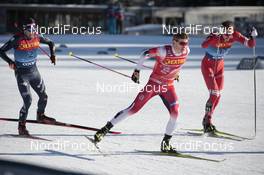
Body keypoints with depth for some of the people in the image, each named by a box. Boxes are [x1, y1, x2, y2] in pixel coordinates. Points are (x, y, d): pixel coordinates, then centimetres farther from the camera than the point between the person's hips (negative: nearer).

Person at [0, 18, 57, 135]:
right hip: (21, 73, -5)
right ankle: (21, 125, 1)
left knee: (43, 97, 13)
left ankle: (40, 116, 42)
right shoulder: (17, 39, -19)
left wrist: (52, 54, -2)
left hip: (34, 71, 5)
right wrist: (10, 62, -31)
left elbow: (50, 43, 13)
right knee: (28, 100, -14)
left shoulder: (37, 37, -5)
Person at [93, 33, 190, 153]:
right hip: (154, 83, -4)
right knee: (133, 109, -7)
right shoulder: (164, 51, -25)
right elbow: (145, 54, -15)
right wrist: (137, 71, -12)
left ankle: (165, 143, 2)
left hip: (168, 86, 4)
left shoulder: (186, 51, -9)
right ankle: (105, 129, 2)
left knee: (175, 113, -14)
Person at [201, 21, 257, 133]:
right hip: (207, 65, -6)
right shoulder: (216, 36, -30)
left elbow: (250, 44, -19)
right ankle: (207, 123, -1)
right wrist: (216, 37, -62)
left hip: (219, 65, 6)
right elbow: (203, 45, -48)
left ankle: (207, 120, 28)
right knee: (214, 94, -13)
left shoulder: (235, 36, -17)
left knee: (218, 95, 11)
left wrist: (252, 37, -39)